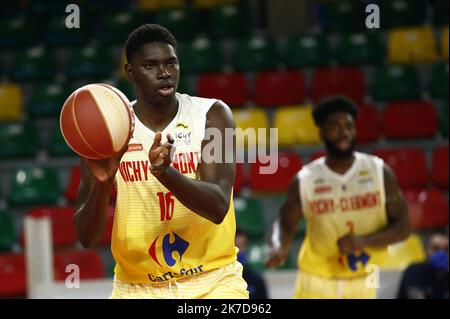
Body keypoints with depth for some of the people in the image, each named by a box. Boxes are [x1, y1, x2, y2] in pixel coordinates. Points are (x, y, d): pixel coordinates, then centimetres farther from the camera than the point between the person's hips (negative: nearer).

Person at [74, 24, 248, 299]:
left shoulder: (212, 115, -7)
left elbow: (218, 207, -19)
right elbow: (87, 237, -7)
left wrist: (164, 171, -35)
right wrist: (101, 185, -25)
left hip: (213, 282, -1)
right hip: (137, 286, 1)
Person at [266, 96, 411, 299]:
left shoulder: (379, 172, -6)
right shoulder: (304, 180, -7)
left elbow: (402, 226, -5)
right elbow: (285, 223, 4)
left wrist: (364, 241, -22)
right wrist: (278, 247, -20)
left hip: (362, 283, 1)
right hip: (317, 283, -1)